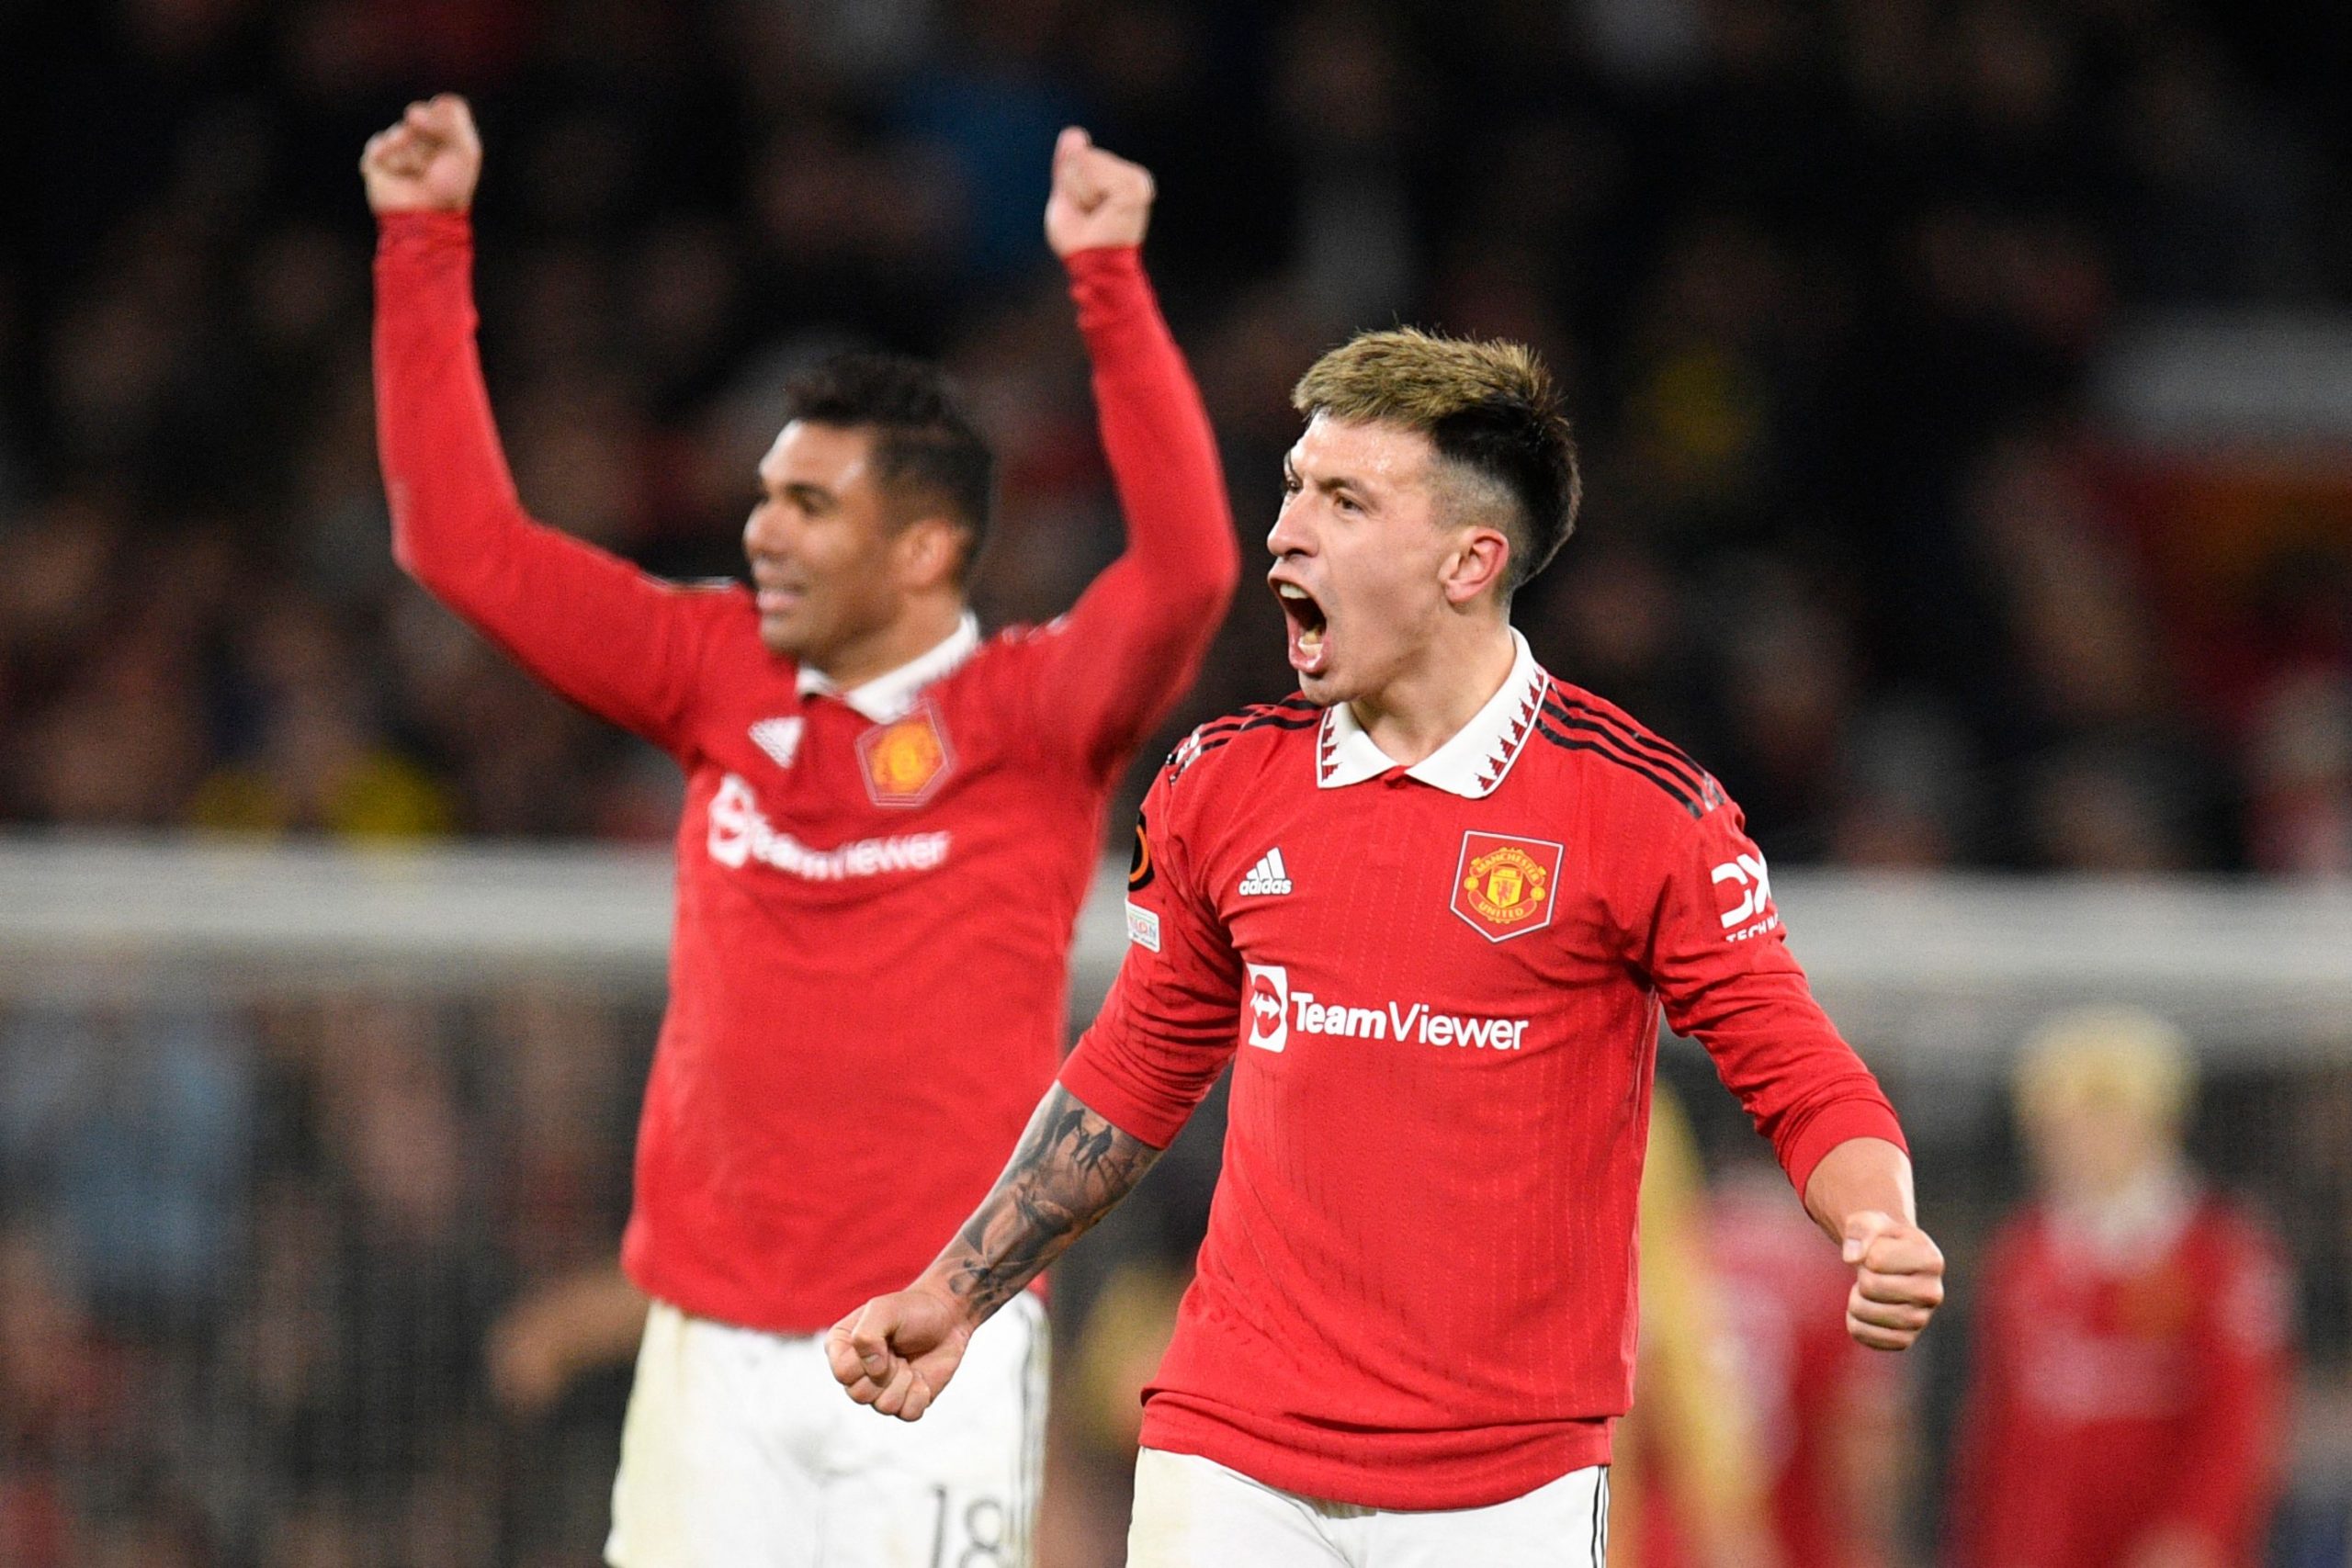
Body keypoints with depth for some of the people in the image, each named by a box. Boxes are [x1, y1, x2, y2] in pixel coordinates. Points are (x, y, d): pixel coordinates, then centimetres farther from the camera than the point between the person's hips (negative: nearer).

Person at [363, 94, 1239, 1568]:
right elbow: (465, 538, 12)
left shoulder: (1031, 713, -5)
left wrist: (1110, 279, -27)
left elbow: (1187, 567, -23)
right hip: (713, 1337, 4)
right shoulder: (723, 681, 8)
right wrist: (426, 242, 9)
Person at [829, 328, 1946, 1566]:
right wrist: (951, 1301, 16)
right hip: (1232, 1465, 3)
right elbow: (1135, 1073, 19)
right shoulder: (1223, 787, 6)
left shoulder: (1641, 807, -6)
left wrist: (1880, 1237, -23)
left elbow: (1806, 1085, -3)